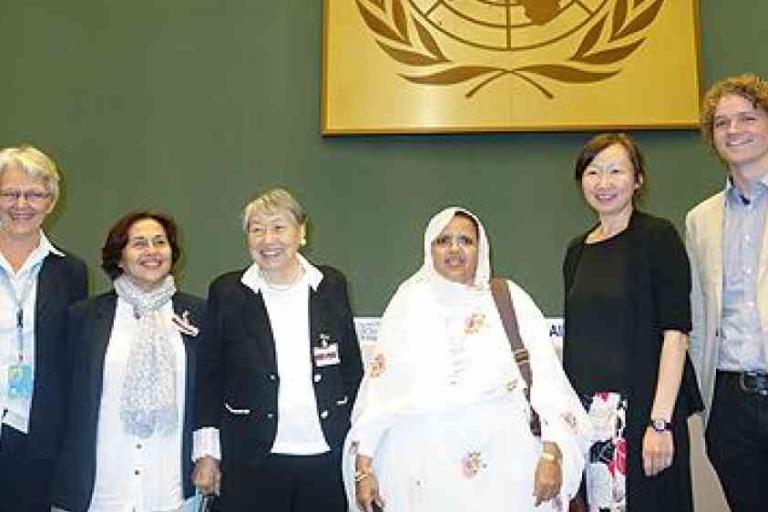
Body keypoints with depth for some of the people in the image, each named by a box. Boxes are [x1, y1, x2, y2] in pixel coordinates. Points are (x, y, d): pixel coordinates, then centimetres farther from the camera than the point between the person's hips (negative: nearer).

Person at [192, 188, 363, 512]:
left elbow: (352, 367, 9)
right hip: (252, 460, -1)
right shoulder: (227, 292, 0)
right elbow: (210, 374, 4)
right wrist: (207, 451, 2)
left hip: (326, 458, 1)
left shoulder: (331, 286, 3)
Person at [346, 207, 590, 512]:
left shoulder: (509, 297, 3)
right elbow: (379, 386, 2)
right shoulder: (410, 300, 4)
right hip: (424, 468, 1)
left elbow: (546, 378, -3)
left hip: (504, 464, 0)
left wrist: (551, 456, -13)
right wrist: (364, 468, -3)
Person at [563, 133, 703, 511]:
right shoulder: (577, 251, 12)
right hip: (588, 413, 5)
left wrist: (661, 421, -17)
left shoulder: (657, 236, -5)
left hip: (643, 409, -5)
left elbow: (676, 332, -11)